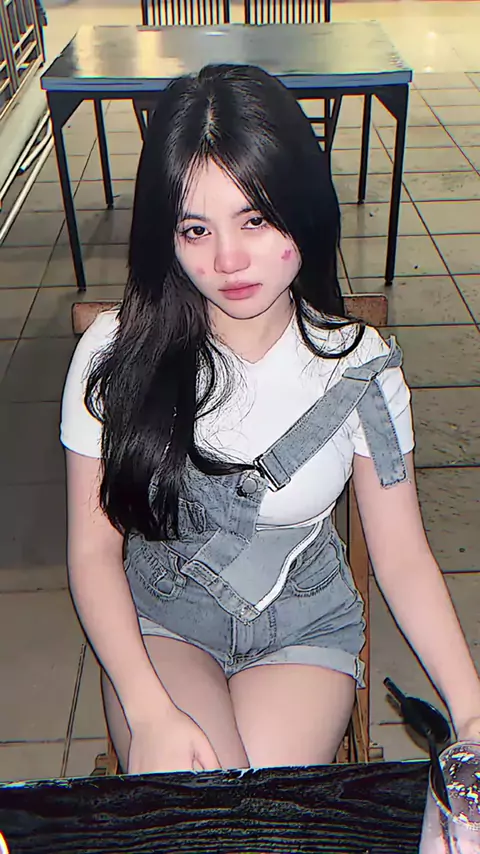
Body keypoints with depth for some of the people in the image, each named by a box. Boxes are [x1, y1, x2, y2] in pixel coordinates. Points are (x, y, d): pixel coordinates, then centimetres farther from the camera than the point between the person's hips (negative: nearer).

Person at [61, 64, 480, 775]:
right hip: (159, 619, 0)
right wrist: (150, 709, -21)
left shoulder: (360, 366, -13)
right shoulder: (115, 355, -15)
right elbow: (94, 551, -10)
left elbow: (402, 555, -7)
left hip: (305, 626, 1)